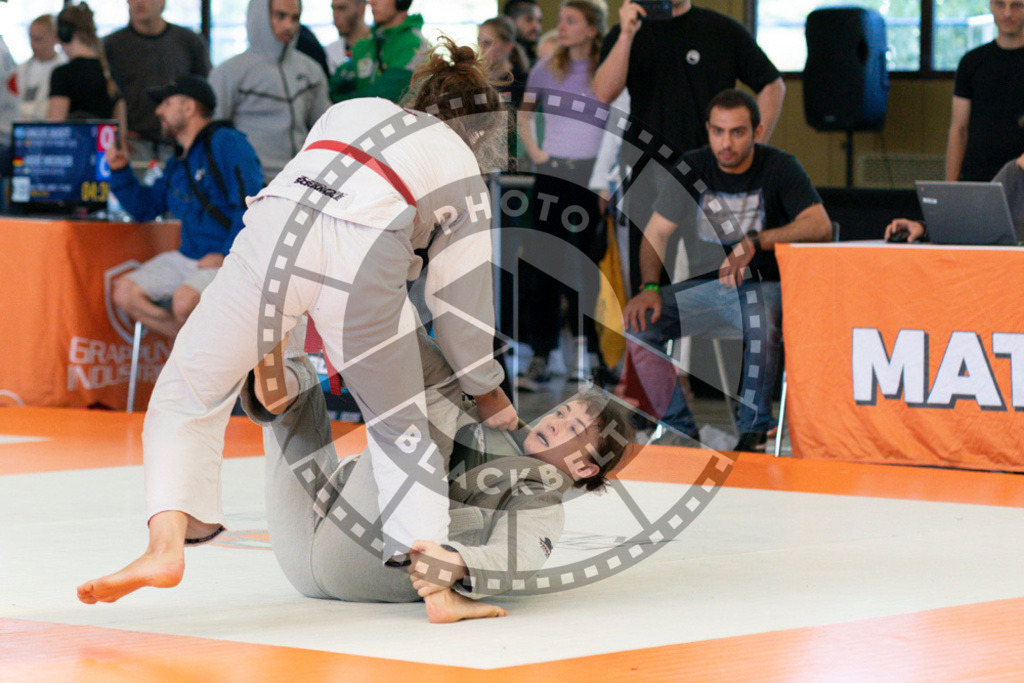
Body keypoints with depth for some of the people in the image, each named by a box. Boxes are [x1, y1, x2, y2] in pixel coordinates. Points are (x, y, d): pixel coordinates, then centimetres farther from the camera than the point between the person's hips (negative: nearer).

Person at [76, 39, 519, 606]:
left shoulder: (353, 110, 36)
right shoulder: (465, 175, 28)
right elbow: (461, 303, 27)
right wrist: (490, 395, 40)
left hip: (276, 227, 1)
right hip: (367, 254, -1)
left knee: (189, 393, 12)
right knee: (399, 425, 18)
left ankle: (166, 545, -5)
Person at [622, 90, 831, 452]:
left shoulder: (779, 168, -7)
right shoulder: (692, 168, 2)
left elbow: (820, 226, -19)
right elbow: (657, 233, 3)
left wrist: (755, 242, -29)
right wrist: (650, 287, -15)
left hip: (763, 286, -4)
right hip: (705, 285, 4)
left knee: (763, 322, -38)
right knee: (637, 322, -19)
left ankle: (753, 424, -16)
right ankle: (678, 425, -5)